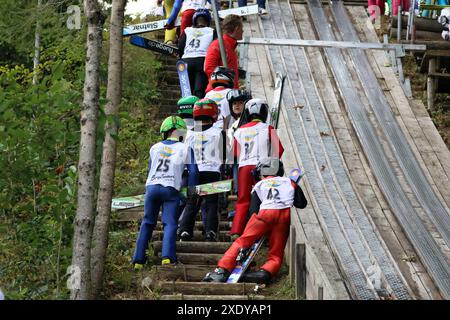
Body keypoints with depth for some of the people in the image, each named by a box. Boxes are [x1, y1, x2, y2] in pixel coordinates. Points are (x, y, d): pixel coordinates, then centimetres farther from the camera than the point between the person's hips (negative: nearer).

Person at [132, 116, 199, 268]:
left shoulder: (155, 148, 15)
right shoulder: (185, 149, 6)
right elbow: (193, 171, 3)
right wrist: (191, 189, 14)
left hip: (151, 187, 3)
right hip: (171, 189, -3)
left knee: (147, 222, 13)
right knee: (170, 224, -2)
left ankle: (138, 260, 10)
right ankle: (167, 256, -22)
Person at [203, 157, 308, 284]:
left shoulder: (259, 185, 26)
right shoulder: (289, 182, 30)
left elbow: (254, 211, 15)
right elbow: (301, 204, 19)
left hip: (265, 212, -1)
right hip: (285, 214, 1)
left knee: (242, 242, 5)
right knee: (276, 255, 6)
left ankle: (222, 270, -11)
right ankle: (265, 272, -25)